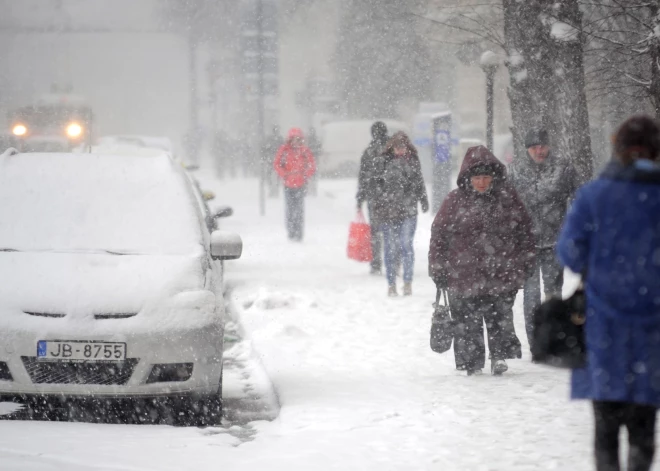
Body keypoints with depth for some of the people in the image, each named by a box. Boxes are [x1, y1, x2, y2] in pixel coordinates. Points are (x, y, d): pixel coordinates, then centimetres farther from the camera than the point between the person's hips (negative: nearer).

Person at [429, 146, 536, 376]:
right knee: (467, 323, 6)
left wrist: (525, 261, 9)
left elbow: (524, 229, 11)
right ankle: (471, 364, 17)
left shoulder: (507, 197, 2)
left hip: (502, 275, 1)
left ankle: (500, 356, 13)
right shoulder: (455, 201, -3)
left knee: (500, 318, 2)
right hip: (464, 277, 0)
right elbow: (439, 236, 1)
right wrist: (438, 270, 0)